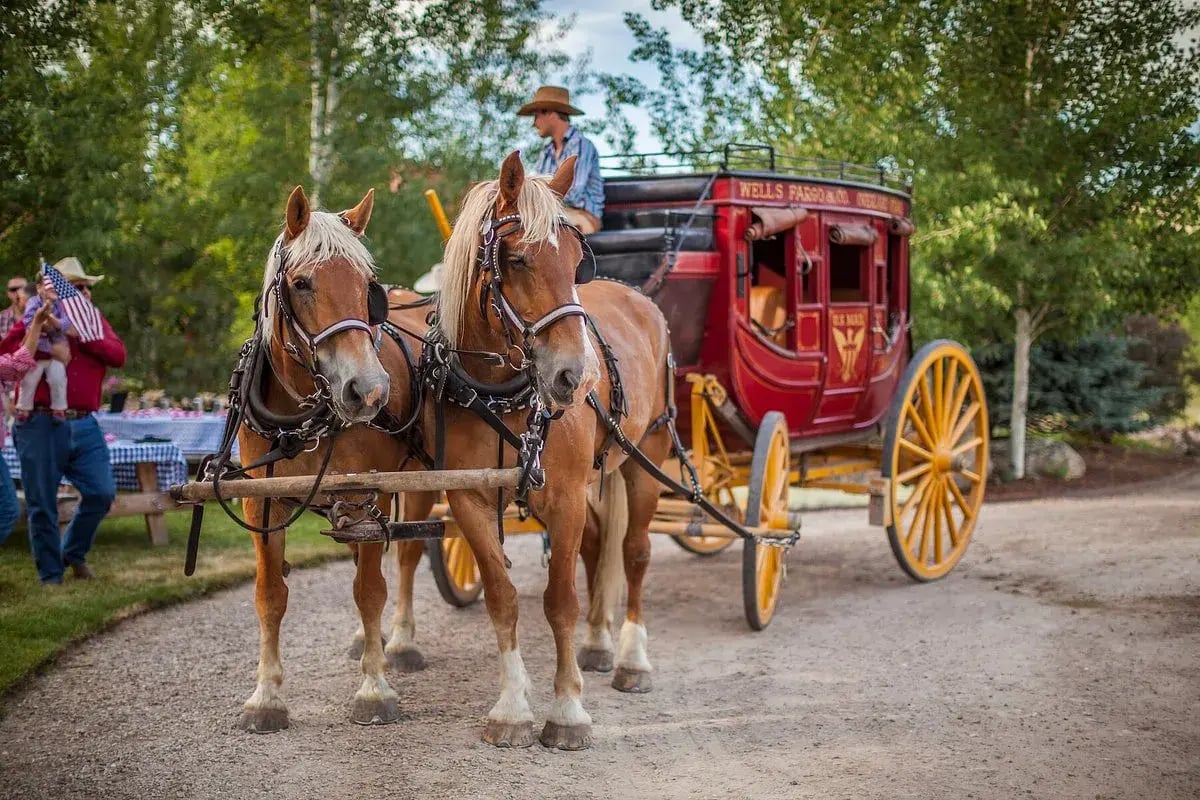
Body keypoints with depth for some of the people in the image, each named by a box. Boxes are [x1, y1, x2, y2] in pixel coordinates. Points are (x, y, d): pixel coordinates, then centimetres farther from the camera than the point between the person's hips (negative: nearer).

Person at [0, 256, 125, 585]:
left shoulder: (95, 321, 12)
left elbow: (118, 355, -4)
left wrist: (83, 336, -15)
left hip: (84, 425, 4)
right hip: (41, 426, -4)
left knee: (102, 492, 1)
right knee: (43, 505, 2)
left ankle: (74, 553, 25)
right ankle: (51, 576, 15)